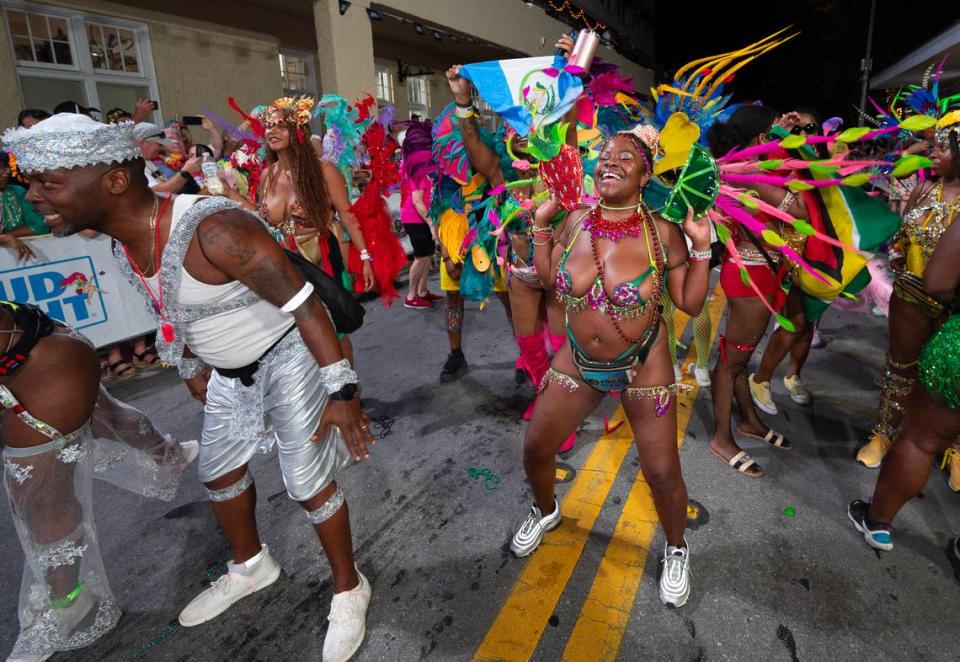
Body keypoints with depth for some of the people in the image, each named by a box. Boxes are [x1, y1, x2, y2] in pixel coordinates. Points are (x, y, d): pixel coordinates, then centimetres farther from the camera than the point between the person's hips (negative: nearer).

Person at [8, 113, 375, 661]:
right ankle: (251, 566, 46)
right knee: (219, 472, 20)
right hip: (230, 370, 9)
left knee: (309, 485, -2)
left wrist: (342, 391, -30)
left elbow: (305, 305, -30)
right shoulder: (124, 239, -3)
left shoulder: (214, 231, -33)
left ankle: (350, 590, 23)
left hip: (290, 355, -9)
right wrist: (194, 370, 22)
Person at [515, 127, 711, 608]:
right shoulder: (575, 222, -6)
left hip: (642, 366, -3)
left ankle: (677, 550, 38)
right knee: (535, 449, 9)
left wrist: (702, 247, -17)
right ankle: (545, 511, 45)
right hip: (578, 361, 3)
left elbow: (689, 303, -7)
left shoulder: (662, 232, -14)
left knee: (663, 475, 3)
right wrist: (541, 224, 1)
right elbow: (548, 280, 7)